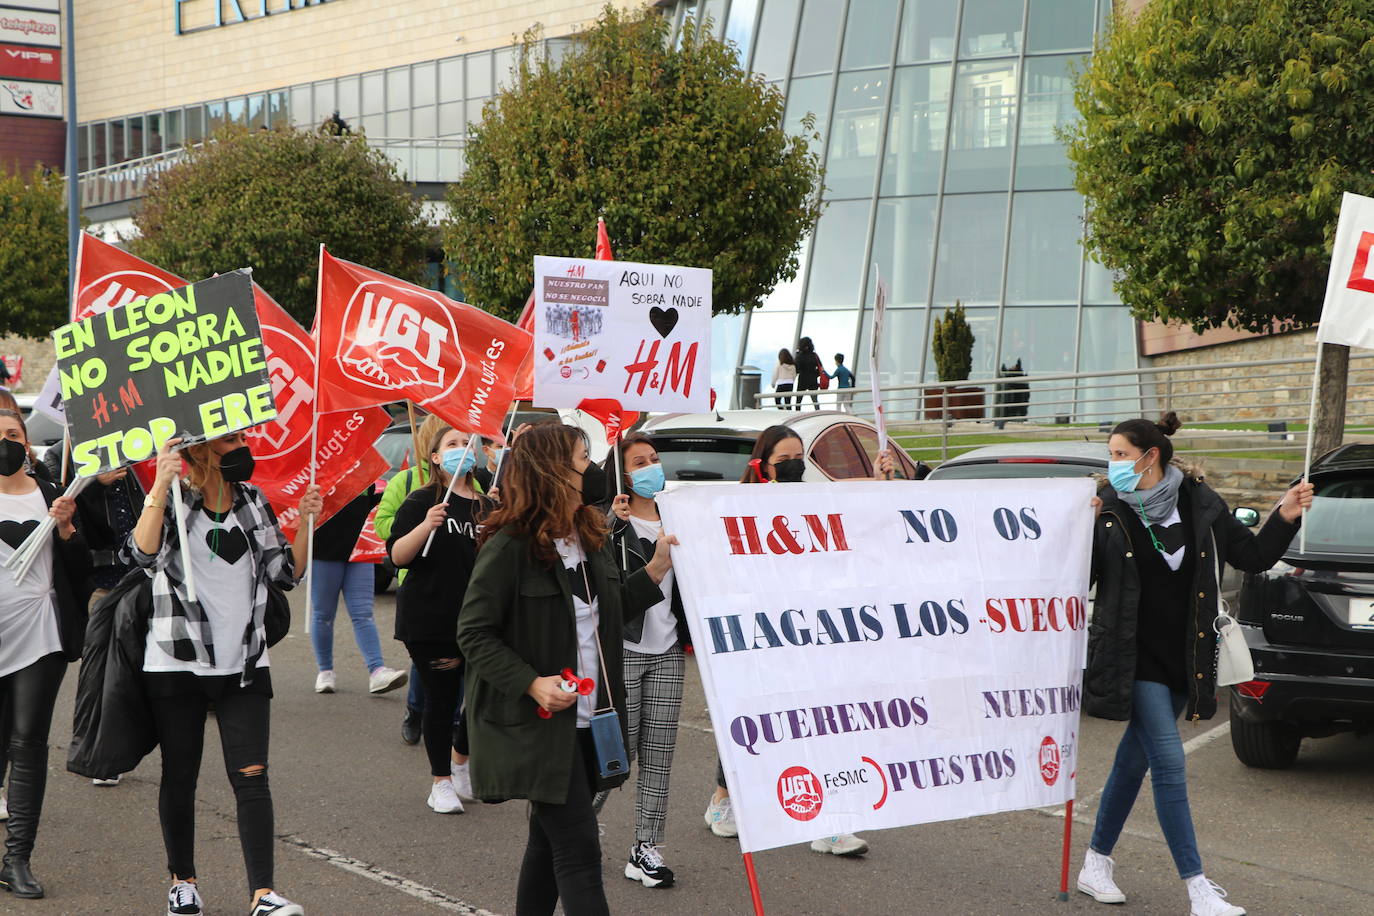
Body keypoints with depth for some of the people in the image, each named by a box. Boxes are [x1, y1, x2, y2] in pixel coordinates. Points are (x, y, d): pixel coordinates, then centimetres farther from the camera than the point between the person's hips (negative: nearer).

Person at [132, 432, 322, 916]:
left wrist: (305, 523, -5)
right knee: (180, 776, 9)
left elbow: (286, 572, 10)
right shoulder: (173, 500, -5)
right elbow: (144, 553, -25)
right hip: (177, 663, -3)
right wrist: (160, 486, -34)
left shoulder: (252, 500, 9)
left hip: (244, 663, 3)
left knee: (251, 776, -7)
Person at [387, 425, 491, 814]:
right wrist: (425, 527, -26)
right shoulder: (422, 501, -3)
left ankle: (460, 760, 29)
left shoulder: (485, 507, 13)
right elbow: (397, 556, -11)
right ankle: (442, 782, 13)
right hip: (430, 619, -4)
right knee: (441, 699, 0)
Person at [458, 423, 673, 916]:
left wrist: (657, 568, 8)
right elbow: (474, 632, -14)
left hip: (586, 722, 8)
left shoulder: (591, 538, 10)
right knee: (578, 853, -9)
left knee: (549, 842, 16)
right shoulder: (510, 546, -15)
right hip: (539, 725, -8)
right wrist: (532, 684, -23)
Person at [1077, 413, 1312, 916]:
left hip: (1183, 659, 4)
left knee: (1134, 761, 13)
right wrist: (1082, 532, -21)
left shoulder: (1199, 503, 2)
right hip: (1135, 657, -3)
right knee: (1169, 763, -9)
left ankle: (1096, 864, 27)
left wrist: (1285, 518, -5)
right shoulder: (1108, 509, -6)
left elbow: (1252, 556, 7)